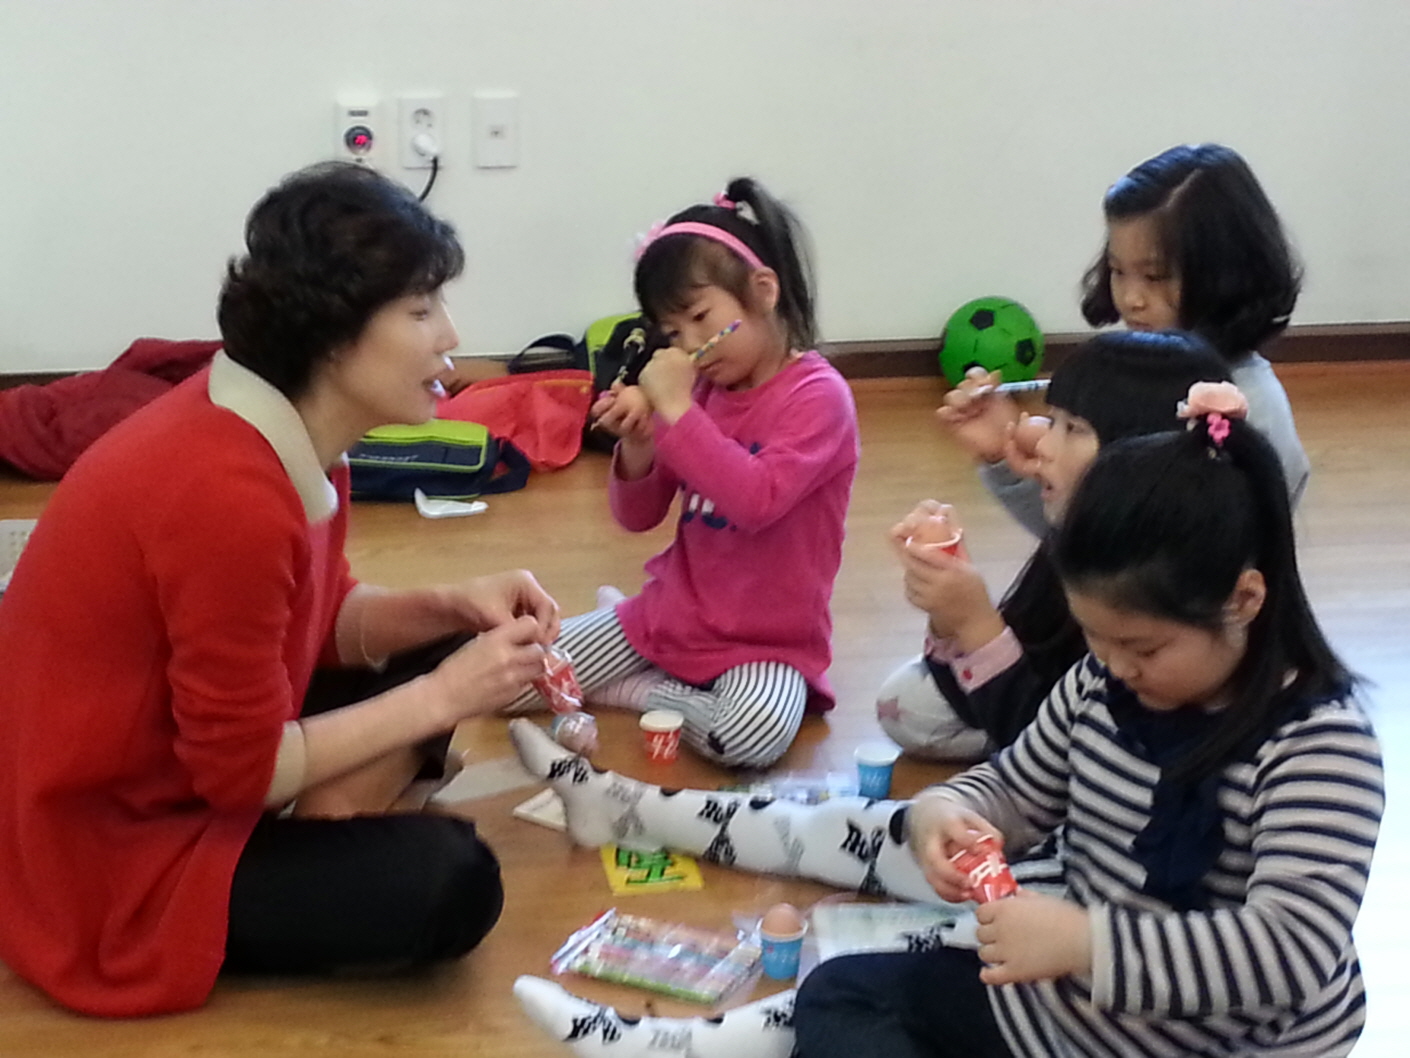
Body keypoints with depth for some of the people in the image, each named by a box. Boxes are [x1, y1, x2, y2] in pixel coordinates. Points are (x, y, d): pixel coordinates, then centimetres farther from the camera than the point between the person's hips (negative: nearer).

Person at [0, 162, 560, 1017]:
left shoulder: (290, 432, -3)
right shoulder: (231, 497, -32)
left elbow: (325, 625, 9)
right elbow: (243, 772, -23)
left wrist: (450, 608, -9)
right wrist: (438, 701, -16)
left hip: (190, 765, 9)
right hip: (111, 863, -9)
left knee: (437, 651, 9)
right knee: (448, 882, -23)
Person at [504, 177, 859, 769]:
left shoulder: (817, 395, -14)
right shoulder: (701, 392, 4)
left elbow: (754, 500, -30)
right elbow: (637, 518, 7)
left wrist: (674, 409, -26)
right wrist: (637, 443, -13)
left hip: (766, 642, -6)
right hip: (669, 614, 6)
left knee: (755, 735, -37)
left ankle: (645, 690, -9)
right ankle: (678, 689, 10)